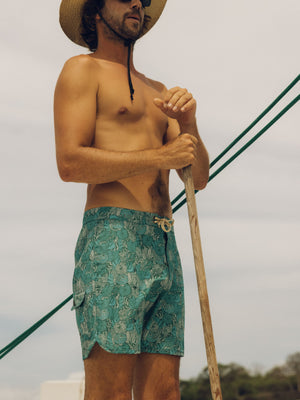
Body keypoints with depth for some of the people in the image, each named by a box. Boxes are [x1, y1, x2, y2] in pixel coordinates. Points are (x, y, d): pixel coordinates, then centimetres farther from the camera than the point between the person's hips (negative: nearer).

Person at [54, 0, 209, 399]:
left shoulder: (158, 92, 26)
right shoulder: (82, 70, 6)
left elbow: (199, 178, 18)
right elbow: (70, 163, -9)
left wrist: (188, 122, -1)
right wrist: (161, 157, -7)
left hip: (164, 246, 7)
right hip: (112, 237, -6)